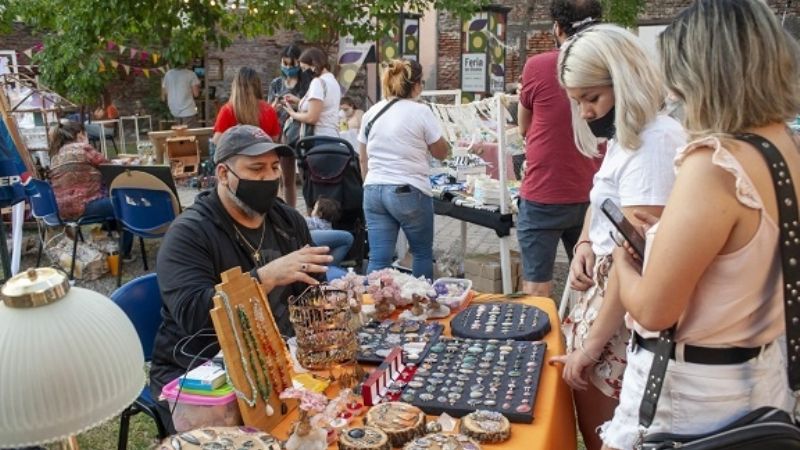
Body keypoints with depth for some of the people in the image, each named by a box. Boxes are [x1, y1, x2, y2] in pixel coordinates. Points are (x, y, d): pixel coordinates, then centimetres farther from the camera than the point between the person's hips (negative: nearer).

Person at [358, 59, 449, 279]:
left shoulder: (371, 113, 9)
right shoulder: (421, 112, -7)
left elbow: (363, 159, 15)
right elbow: (441, 152, 2)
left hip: (374, 190, 5)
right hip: (408, 192, -5)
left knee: (378, 258, 4)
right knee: (423, 253, 13)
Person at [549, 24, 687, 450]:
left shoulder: (653, 141, -21)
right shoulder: (626, 137, 10)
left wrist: (591, 343, -19)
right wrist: (584, 244, 4)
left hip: (625, 308, -9)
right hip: (602, 286, 9)